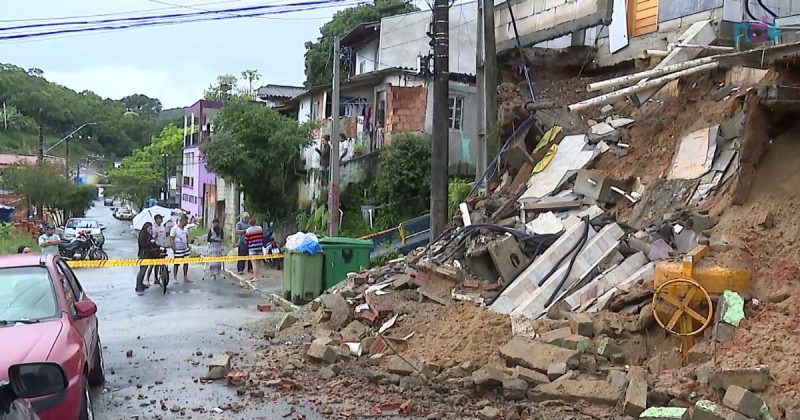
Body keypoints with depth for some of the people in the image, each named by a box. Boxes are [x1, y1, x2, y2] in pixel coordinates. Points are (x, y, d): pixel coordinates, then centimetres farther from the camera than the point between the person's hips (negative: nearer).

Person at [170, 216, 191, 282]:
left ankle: (185, 278, 17)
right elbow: (172, 239, -14)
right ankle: (175, 278, 10)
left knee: (186, 263, 8)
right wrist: (174, 248, -18)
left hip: (185, 248, 7)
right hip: (178, 250, -7)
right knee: (176, 264, 1)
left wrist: (188, 246, 14)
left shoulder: (185, 228, 8)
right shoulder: (174, 228, -13)